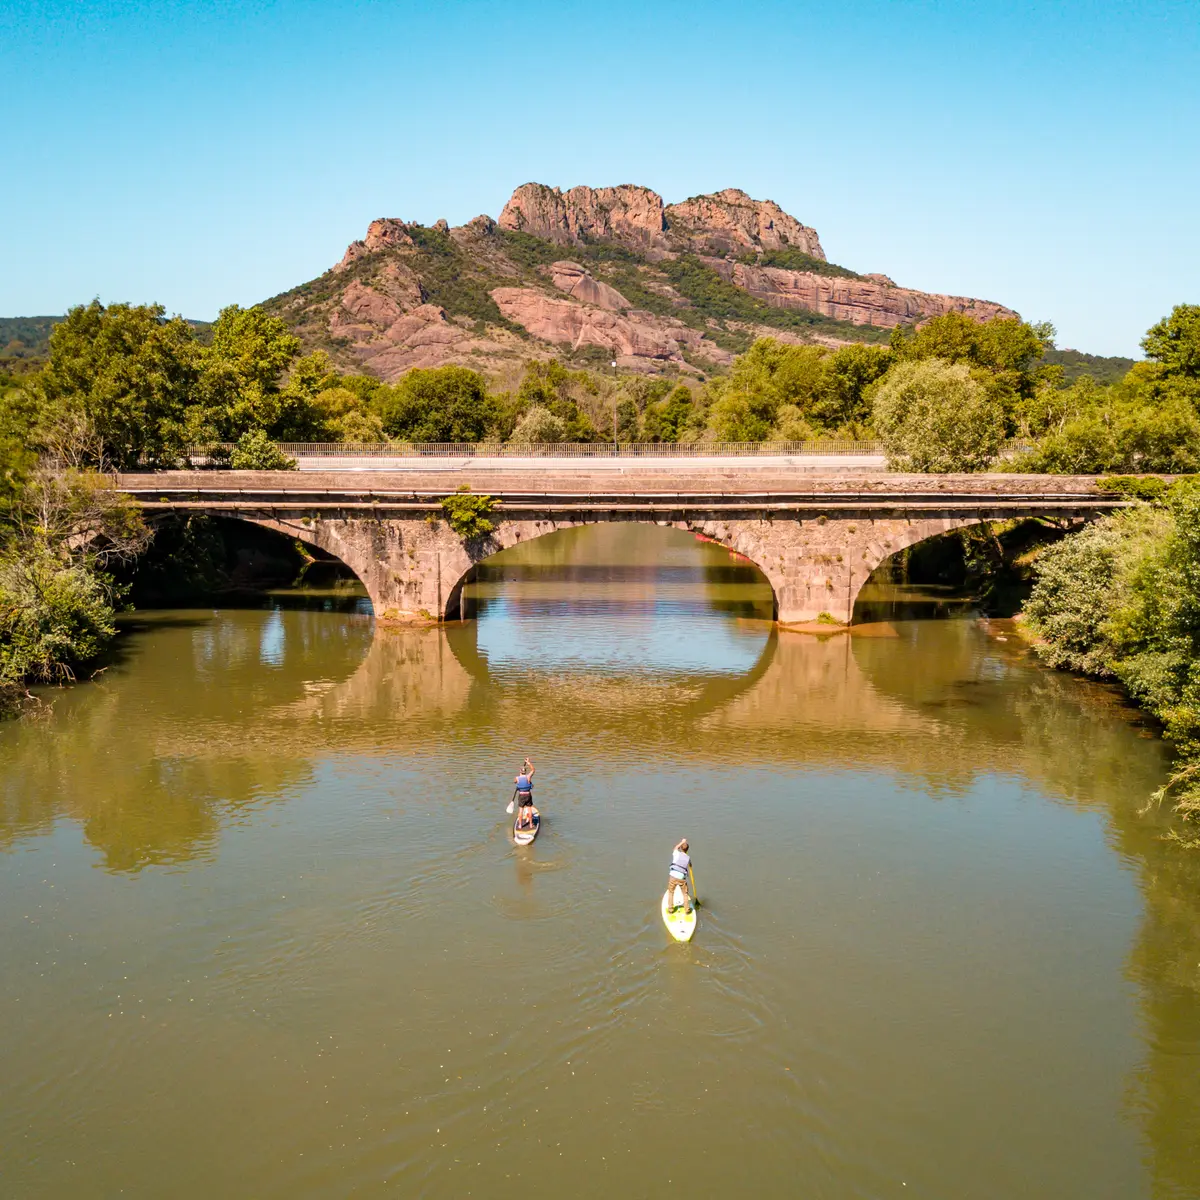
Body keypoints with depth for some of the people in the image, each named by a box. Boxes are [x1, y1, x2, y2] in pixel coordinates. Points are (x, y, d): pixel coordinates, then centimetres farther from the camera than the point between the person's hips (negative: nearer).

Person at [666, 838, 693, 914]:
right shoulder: (688, 858, 7)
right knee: (685, 893, 19)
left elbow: (676, 847, 24)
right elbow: (690, 865, 32)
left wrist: (682, 842, 35)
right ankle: (687, 909, 21)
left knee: (671, 892, 17)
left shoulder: (677, 854, -2)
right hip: (682, 878, 1)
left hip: (673, 876, -1)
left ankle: (670, 908, 19)